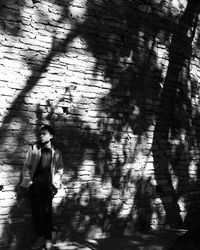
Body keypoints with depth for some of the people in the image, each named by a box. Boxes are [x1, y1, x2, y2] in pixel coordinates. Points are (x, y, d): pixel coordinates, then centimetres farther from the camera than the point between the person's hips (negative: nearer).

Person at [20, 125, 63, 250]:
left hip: (48, 184, -1)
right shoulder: (33, 148, 5)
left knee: (47, 211, 1)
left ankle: (48, 238, 9)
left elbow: (60, 169, 9)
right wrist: (27, 181, -2)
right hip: (35, 183, 1)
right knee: (36, 210, 1)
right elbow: (26, 166, 5)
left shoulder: (56, 152, 6)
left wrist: (55, 182, -1)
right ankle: (40, 237, 10)